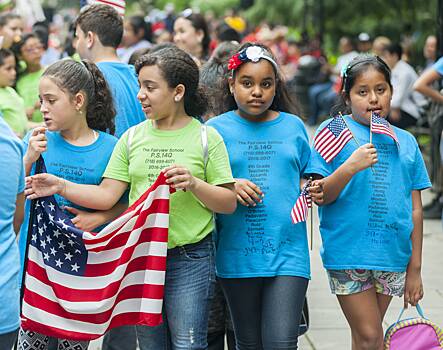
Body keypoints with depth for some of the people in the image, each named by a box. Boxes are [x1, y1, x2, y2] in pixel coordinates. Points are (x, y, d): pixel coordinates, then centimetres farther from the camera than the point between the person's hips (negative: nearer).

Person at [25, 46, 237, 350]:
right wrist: (61, 186, -11)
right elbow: (107, 195, 1)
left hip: (189, 259, -4)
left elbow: (229, 203, -4)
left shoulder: (206, 138, -3)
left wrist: (193, 184, -20)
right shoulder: (133, 137, 7)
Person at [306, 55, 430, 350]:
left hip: (392, 256, 4)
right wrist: (351, 167, -23)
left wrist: (415, 269, 8)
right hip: (348, 252, -4)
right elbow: (320, 197, -7)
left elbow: (415, 210, 10)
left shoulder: (406, 142, 9)